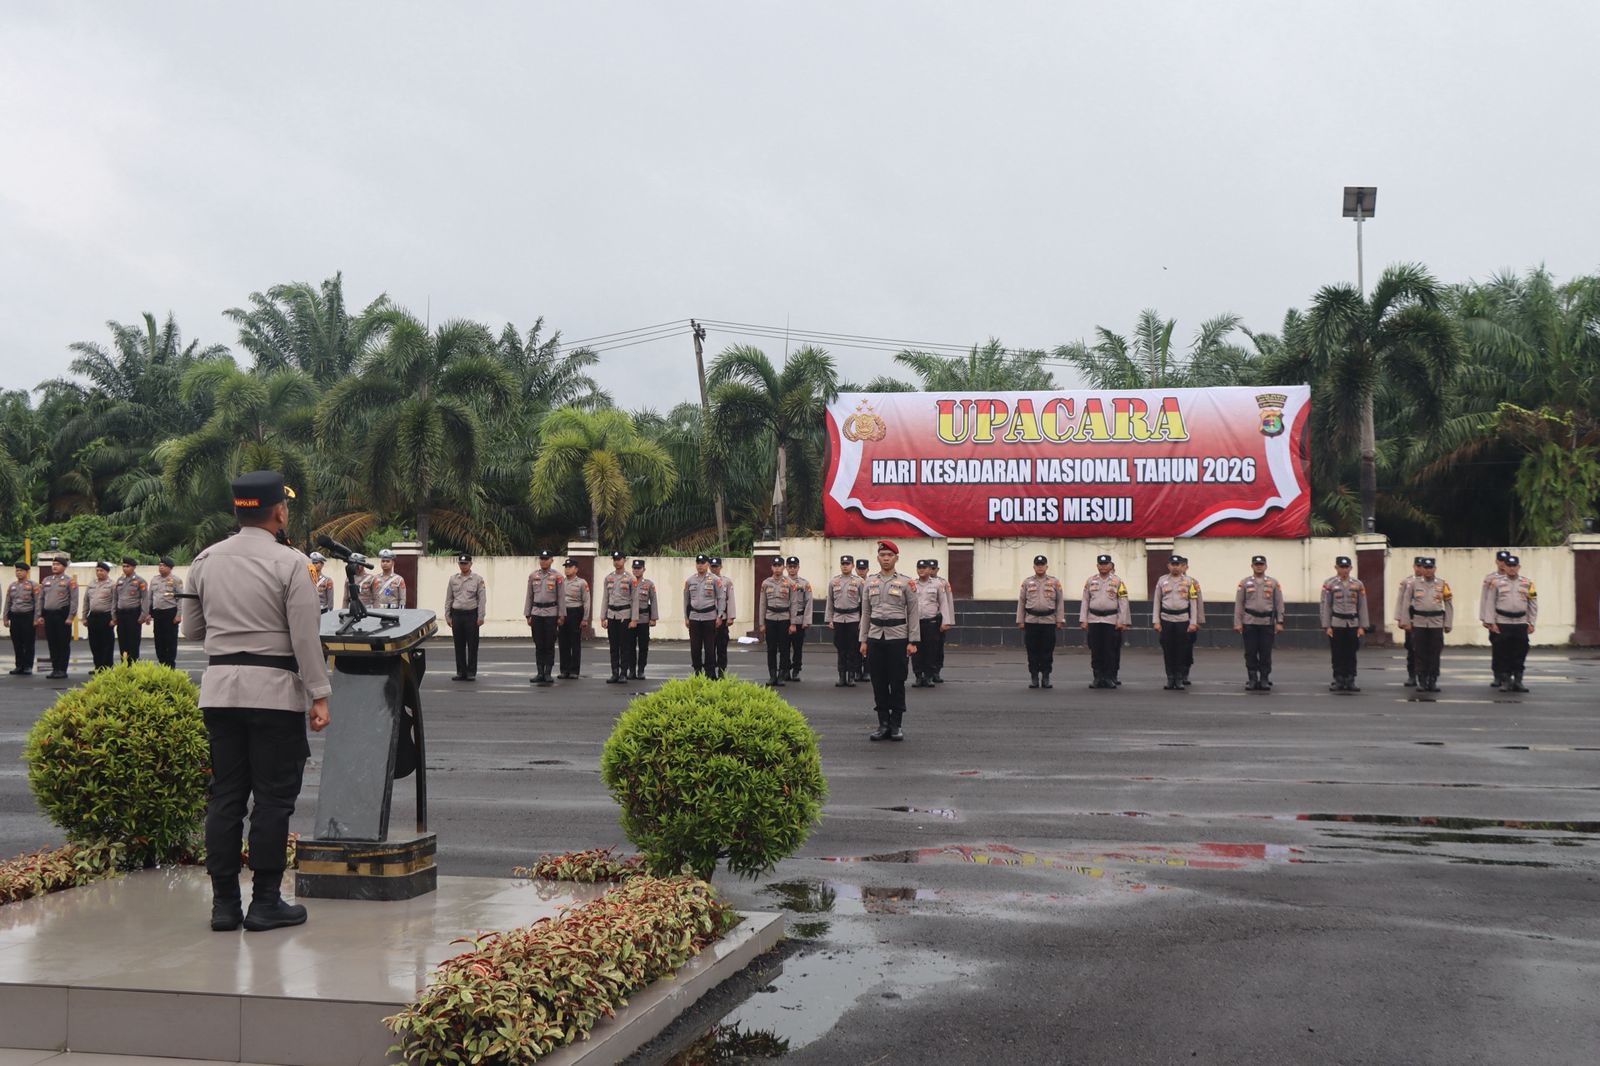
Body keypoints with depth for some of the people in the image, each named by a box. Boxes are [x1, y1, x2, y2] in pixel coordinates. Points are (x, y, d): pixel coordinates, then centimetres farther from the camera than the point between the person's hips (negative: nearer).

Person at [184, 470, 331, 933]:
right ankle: (265, 903, 4)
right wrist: (319, 695, -7)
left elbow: (191, 629, 15)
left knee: (225, 796, 8)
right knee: (273, 798, 1)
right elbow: (305, 636, -11)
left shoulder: (206, 561, 7)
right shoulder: (289, 563, -8)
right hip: (274, 689, -5)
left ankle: (223, 903, 11)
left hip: (220, 686, 5)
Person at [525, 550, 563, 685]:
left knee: (549, 645, 0)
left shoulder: (557, 576, 0)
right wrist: (527, 615, 6)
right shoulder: (533, 576, 8)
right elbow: (529, 596, 10)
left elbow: (561, 597, 0)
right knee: (538, 645, 5)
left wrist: (560, 616, -3)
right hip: (536, 613, 3)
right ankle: (540, 673, 8)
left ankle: (548, 673, 4)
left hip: (551, 613, -2)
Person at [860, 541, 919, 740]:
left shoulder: (905, 582, -1)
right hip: (875, 638, 3)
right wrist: (863, 640, 8)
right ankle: (883, 724, 12)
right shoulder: (870, 582, 9)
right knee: (878, 683, 4)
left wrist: (912, 641, -7)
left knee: (897, 683, 1)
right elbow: (866, 613, 13)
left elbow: (913, 614, -2)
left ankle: (896, 725, 8)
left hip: (898, 638, -3)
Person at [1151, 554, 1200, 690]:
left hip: (1183, 619, -1)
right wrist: (1156, 621, 1)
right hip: (1166, 620, 1)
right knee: (1167, 650, 2)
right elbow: (1156, 602, 6)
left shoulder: (1189, 581, 3)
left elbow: (1194, 602, 2)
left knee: (1182, 650, 0)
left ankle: (1180, 679, 8)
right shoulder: (1162, 580, 6)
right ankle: (1170, 679, 10)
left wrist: (1193, 622, -5)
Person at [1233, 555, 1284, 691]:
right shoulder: (1244, 583, 5)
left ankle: (1265, 680, 8)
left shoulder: (1274, 583, 6)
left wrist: (1279, 622, 0)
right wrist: (1237, 622, -3)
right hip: (1249, 623, 0)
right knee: (1250, 653, 1)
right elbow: (1238, 604, 3)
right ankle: (1252, 680, 8)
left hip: (1267, 623, 0)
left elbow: (1279, 604, 6)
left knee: (1266, 653, 1)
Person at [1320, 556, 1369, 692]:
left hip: (1353, 624, 2)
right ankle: (1338, 681, 8)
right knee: (1337, 655, 1)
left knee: (1351, 655, 5)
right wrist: (1327, 626, -8)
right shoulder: (1329, 584, -1)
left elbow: (1362, 607, 6)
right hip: (1336, 624, -2)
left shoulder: (1358, 584, 6)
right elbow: (1325, 606, -2)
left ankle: (1350, 682, 10)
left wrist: (1362, 627, 0)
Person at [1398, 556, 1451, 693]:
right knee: (1420, 654, 1)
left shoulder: (1442, 584, 5)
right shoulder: (1413, 584, 3)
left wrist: (1448, 624, 5)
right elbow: (1406, 603, 5)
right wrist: (1405, 622, 1)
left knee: (1434, 654, 2)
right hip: (1419, 624, 0)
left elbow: (1448, 605, 8)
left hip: (1436, 624, 0)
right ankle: (1422, 682, 8)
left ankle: (1433, 681, 10)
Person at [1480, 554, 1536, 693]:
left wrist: (1531, 623, 4)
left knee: (1520, 654, 2)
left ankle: (1518, 681, 10)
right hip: (1502, 624, -2)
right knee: (1504, 654, 0)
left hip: (1521, 624, 2)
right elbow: (1490, 603, 0)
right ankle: (1505, 681, 8)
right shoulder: (1497, 583, 2)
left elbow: (1533, 605, 10)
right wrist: (1491, 622, -7)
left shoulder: (1527, 584, 8)